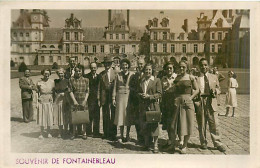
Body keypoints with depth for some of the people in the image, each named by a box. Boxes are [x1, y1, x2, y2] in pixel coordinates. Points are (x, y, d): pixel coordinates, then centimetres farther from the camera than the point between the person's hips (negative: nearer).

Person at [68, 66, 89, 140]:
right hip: (75, 101, 0)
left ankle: (84, 133, 14)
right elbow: (70, 91, 0)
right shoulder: (71, 79, 4)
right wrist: (74, 100, -9)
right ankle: (74, 133, 12)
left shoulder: (85, 80, 7)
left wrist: (85, 100, -6)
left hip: (83, 101, 1)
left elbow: (87, 91, 5)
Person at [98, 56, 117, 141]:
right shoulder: (102, 74, 9)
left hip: (113, 96, -2)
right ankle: (106, 133, 16)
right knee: (105, 116, 6)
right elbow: (99, 87, 8)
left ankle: (113, 134, 8)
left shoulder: (115, 73, 3)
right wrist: (99, 98, 3)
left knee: (113, 115, -1)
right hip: (104, 97, 2)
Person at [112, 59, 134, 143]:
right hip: (120, 96, 1)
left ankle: (127, 135, 16)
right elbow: (115, 87, 9)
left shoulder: (132, 75, 3)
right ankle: (121, 135, 12)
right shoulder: (118, 75, 8)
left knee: (129, 115, 4)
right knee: (121, 114, 1)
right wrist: (114, 98, 2)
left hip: (129, 96, -1)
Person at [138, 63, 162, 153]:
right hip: (143, 106, 4)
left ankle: (155, 146, 5)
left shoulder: (156, 80, 1)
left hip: (153, 105, -4)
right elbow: (138, 92, 19)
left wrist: (149, 96, -15)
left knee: (154, 125, -4)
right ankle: (146, 144, 20)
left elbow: (159, 93, -4)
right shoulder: (141, 81, 14)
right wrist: (140, 95, -4)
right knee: (144, 125, 7)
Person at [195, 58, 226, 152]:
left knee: (214, 124, -1)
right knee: (201, 124, 6)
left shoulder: (214, 77, 14)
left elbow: (218, 88, 18)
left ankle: (217, 143, 9)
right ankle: (203, 143, 20)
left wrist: (215, 91, -6)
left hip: (211, 102, 1)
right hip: (199, 103, -1)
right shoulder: (196, 78, 5)